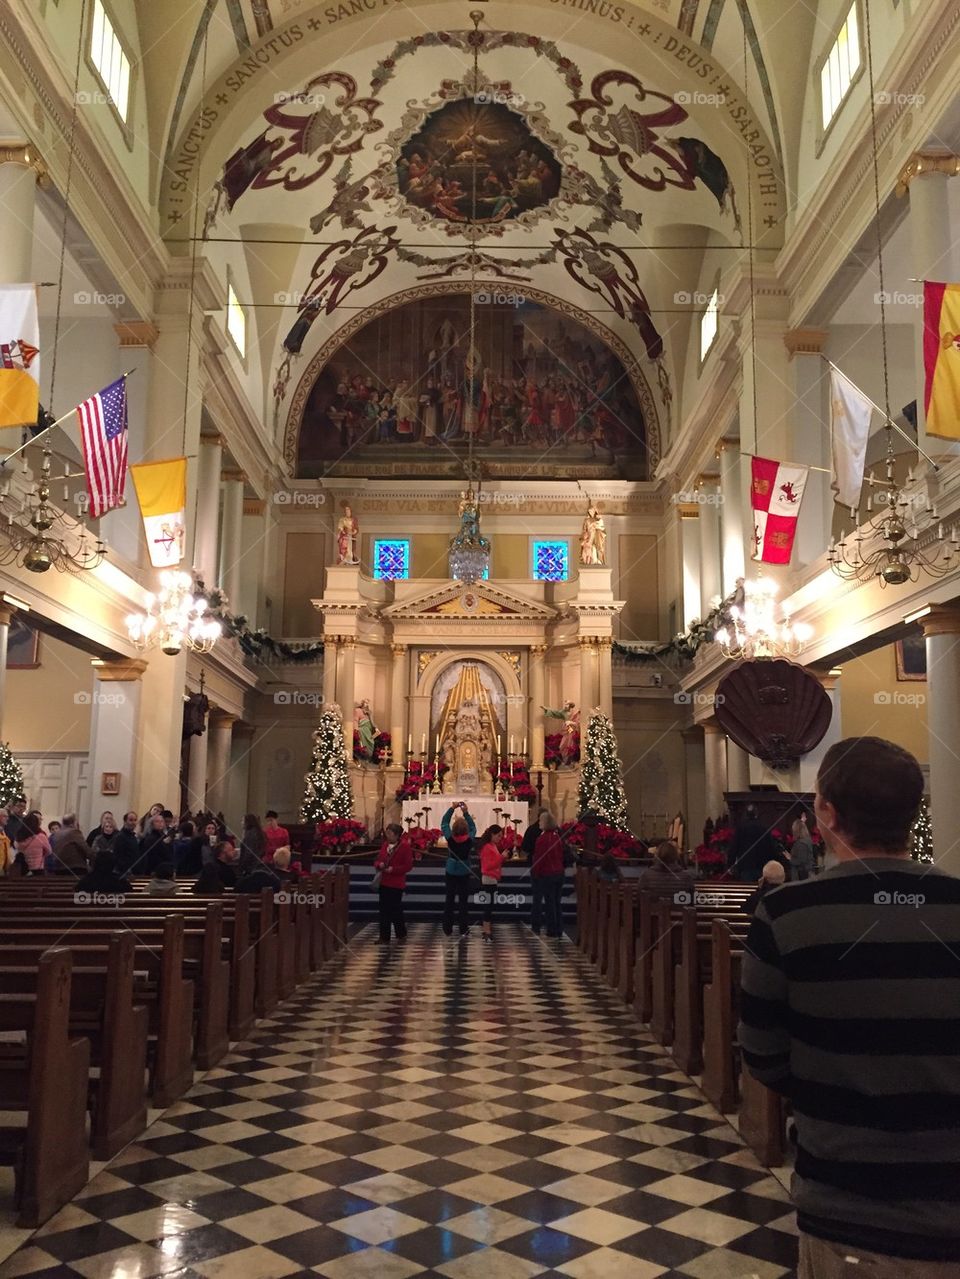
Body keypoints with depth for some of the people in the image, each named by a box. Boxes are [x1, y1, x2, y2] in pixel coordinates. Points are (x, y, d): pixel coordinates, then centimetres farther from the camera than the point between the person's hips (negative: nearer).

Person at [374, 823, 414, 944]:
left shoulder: (405, 846, -10)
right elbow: (377, 860, 16)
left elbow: (408, 866, -12)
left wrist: (393, 869, -19)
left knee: (396, 910, 1)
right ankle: (384, 937, 15)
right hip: (384, 883, 6)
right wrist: (379, 865, -7)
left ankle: (401, 935, 18)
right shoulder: (384, 845, 9)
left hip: (396, 884, -6)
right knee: (384, 911, 8)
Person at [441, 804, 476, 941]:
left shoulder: (450, 838, -16)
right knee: (463, 901, 6)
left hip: (450, 873, 1)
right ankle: (463, 931, 3)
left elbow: (444, 822, -2)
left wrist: (452, 808, -2)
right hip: (464, 874, 0)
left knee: (449, 900, 11)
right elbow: (473, 826, 4)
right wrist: (466, 813, 1)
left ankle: (448, 930, 16)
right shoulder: (469, 839, -15)